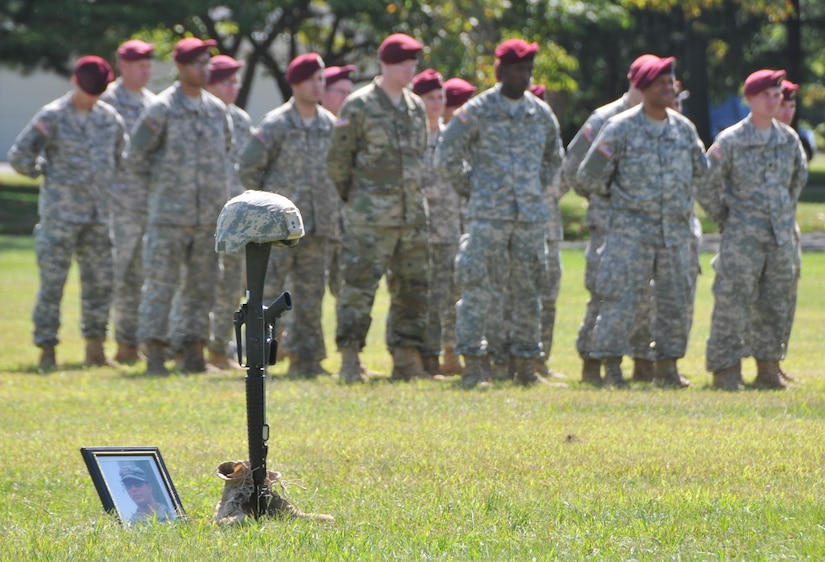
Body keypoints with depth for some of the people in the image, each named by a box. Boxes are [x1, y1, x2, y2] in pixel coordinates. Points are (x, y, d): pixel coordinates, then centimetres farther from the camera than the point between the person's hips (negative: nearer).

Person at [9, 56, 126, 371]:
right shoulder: (53, 117, -6)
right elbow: (19, 156, -5)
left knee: (100, 281, 5)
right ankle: (46, 349, -2)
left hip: (99, 214, 5)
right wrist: (45, 174, 3)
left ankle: (95, 347, 13)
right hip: (61, 212, -5)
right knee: (53, 280, -5)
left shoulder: (110, 118, 9)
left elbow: (122, 156, 25)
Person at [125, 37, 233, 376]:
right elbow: (135, 155, -4)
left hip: (209, 215, 6)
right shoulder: (162, 109, -6)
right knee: (160, 284, -6)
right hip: (170, 213, -5)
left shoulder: (217, 109, 11)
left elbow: (226, 149, 27)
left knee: (201, 286, 7)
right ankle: (154, 353, -5)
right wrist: (159, 185, 2)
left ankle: (194, 353, 12)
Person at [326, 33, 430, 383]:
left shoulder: (416, 107, 13)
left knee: (413, 288, 7)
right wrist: (351, 197, 5)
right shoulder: (359, 106, -6)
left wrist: (413, 195, 16)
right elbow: (337, 160, -2)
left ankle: (406, 360, 14)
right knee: (359, 285, -8)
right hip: (370, 218, -6)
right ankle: (349, 360, -6)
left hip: (412, 214, 6)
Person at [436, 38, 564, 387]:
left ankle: (526, 364, 12)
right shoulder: (476, 112, -3)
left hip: (531, 215, 4)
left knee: (528, 291, 6)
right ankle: (471, 363, -8)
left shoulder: (541, 114, 11)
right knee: (479, 289, -9)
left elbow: (554, 157, 27)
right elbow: (446, 156, 2)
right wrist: (473, 188, 1)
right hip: (489, 215, -4)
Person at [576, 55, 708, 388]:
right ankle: (611, 367, -5)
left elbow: (699, 171, 26)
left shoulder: (684, 129, 9)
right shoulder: (621, 129, -6)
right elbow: (589, 177, 0)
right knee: (621, 298, -9)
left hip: (675, 227, 5)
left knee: (676, 299, 6)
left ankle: (667, 367, 16)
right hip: (631, 230, -5)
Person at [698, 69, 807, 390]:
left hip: (781, 234, 5)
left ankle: (769, 369, 16)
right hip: (742, 234, -5)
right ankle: (726, 370, -4)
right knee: (733, 302, -8)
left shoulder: (789, 139, 8)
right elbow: (706, 184, -2)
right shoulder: (730, 141, -7)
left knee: (775, 304, 8)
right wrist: (723, 218, -1)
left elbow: (799, 177, 25)